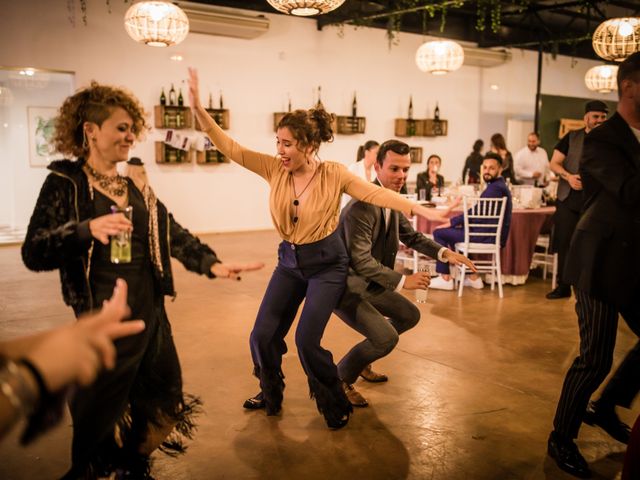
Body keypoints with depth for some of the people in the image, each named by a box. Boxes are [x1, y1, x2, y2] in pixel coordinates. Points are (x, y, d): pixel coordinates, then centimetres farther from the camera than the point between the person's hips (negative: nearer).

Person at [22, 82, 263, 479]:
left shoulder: (137, 184, 10)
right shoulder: (65, 183, -8)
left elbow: (173, 233, 6)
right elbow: (33, 253, -16)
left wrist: (211, 263, -9)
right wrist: (88, 230, -32)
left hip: (151, 315, 6)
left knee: (162, 399, 17)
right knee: (97, 417, 7)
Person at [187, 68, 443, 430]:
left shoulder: (334, 174, -16)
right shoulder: (275, 169, -7)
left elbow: (377, 193, -21)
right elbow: (231, 148, -9)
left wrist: (424, 211, -31)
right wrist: (198, 108, -18)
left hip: (327, 264, -4)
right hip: (289, 261, 5)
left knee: (307, 340, -12)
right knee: (263, 337, 3)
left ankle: (336, 406, 14)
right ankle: (271, 396, 33)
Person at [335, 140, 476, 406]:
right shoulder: (362, 207, -28)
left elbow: (410, 235, 14)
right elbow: (360, 260, -30)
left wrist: (444, 252, -3)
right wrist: (403, 280, -32)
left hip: (370, 283, 10)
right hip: (346, 286, -10)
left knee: (410, 316, 21)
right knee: (386, 337, -21)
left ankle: (362, 361, 35)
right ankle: (340, 379, 4)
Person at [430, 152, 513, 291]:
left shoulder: (495, 188, -16)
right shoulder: (498, 186, 17)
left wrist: (451, 222, -13)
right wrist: (455, 222, 6)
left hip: (488, 236, -10)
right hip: (492, 233, 10)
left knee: (439, 233, -4)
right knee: (453, 232, 28)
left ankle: (445, 279, 0)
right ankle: (473, 277, 22)